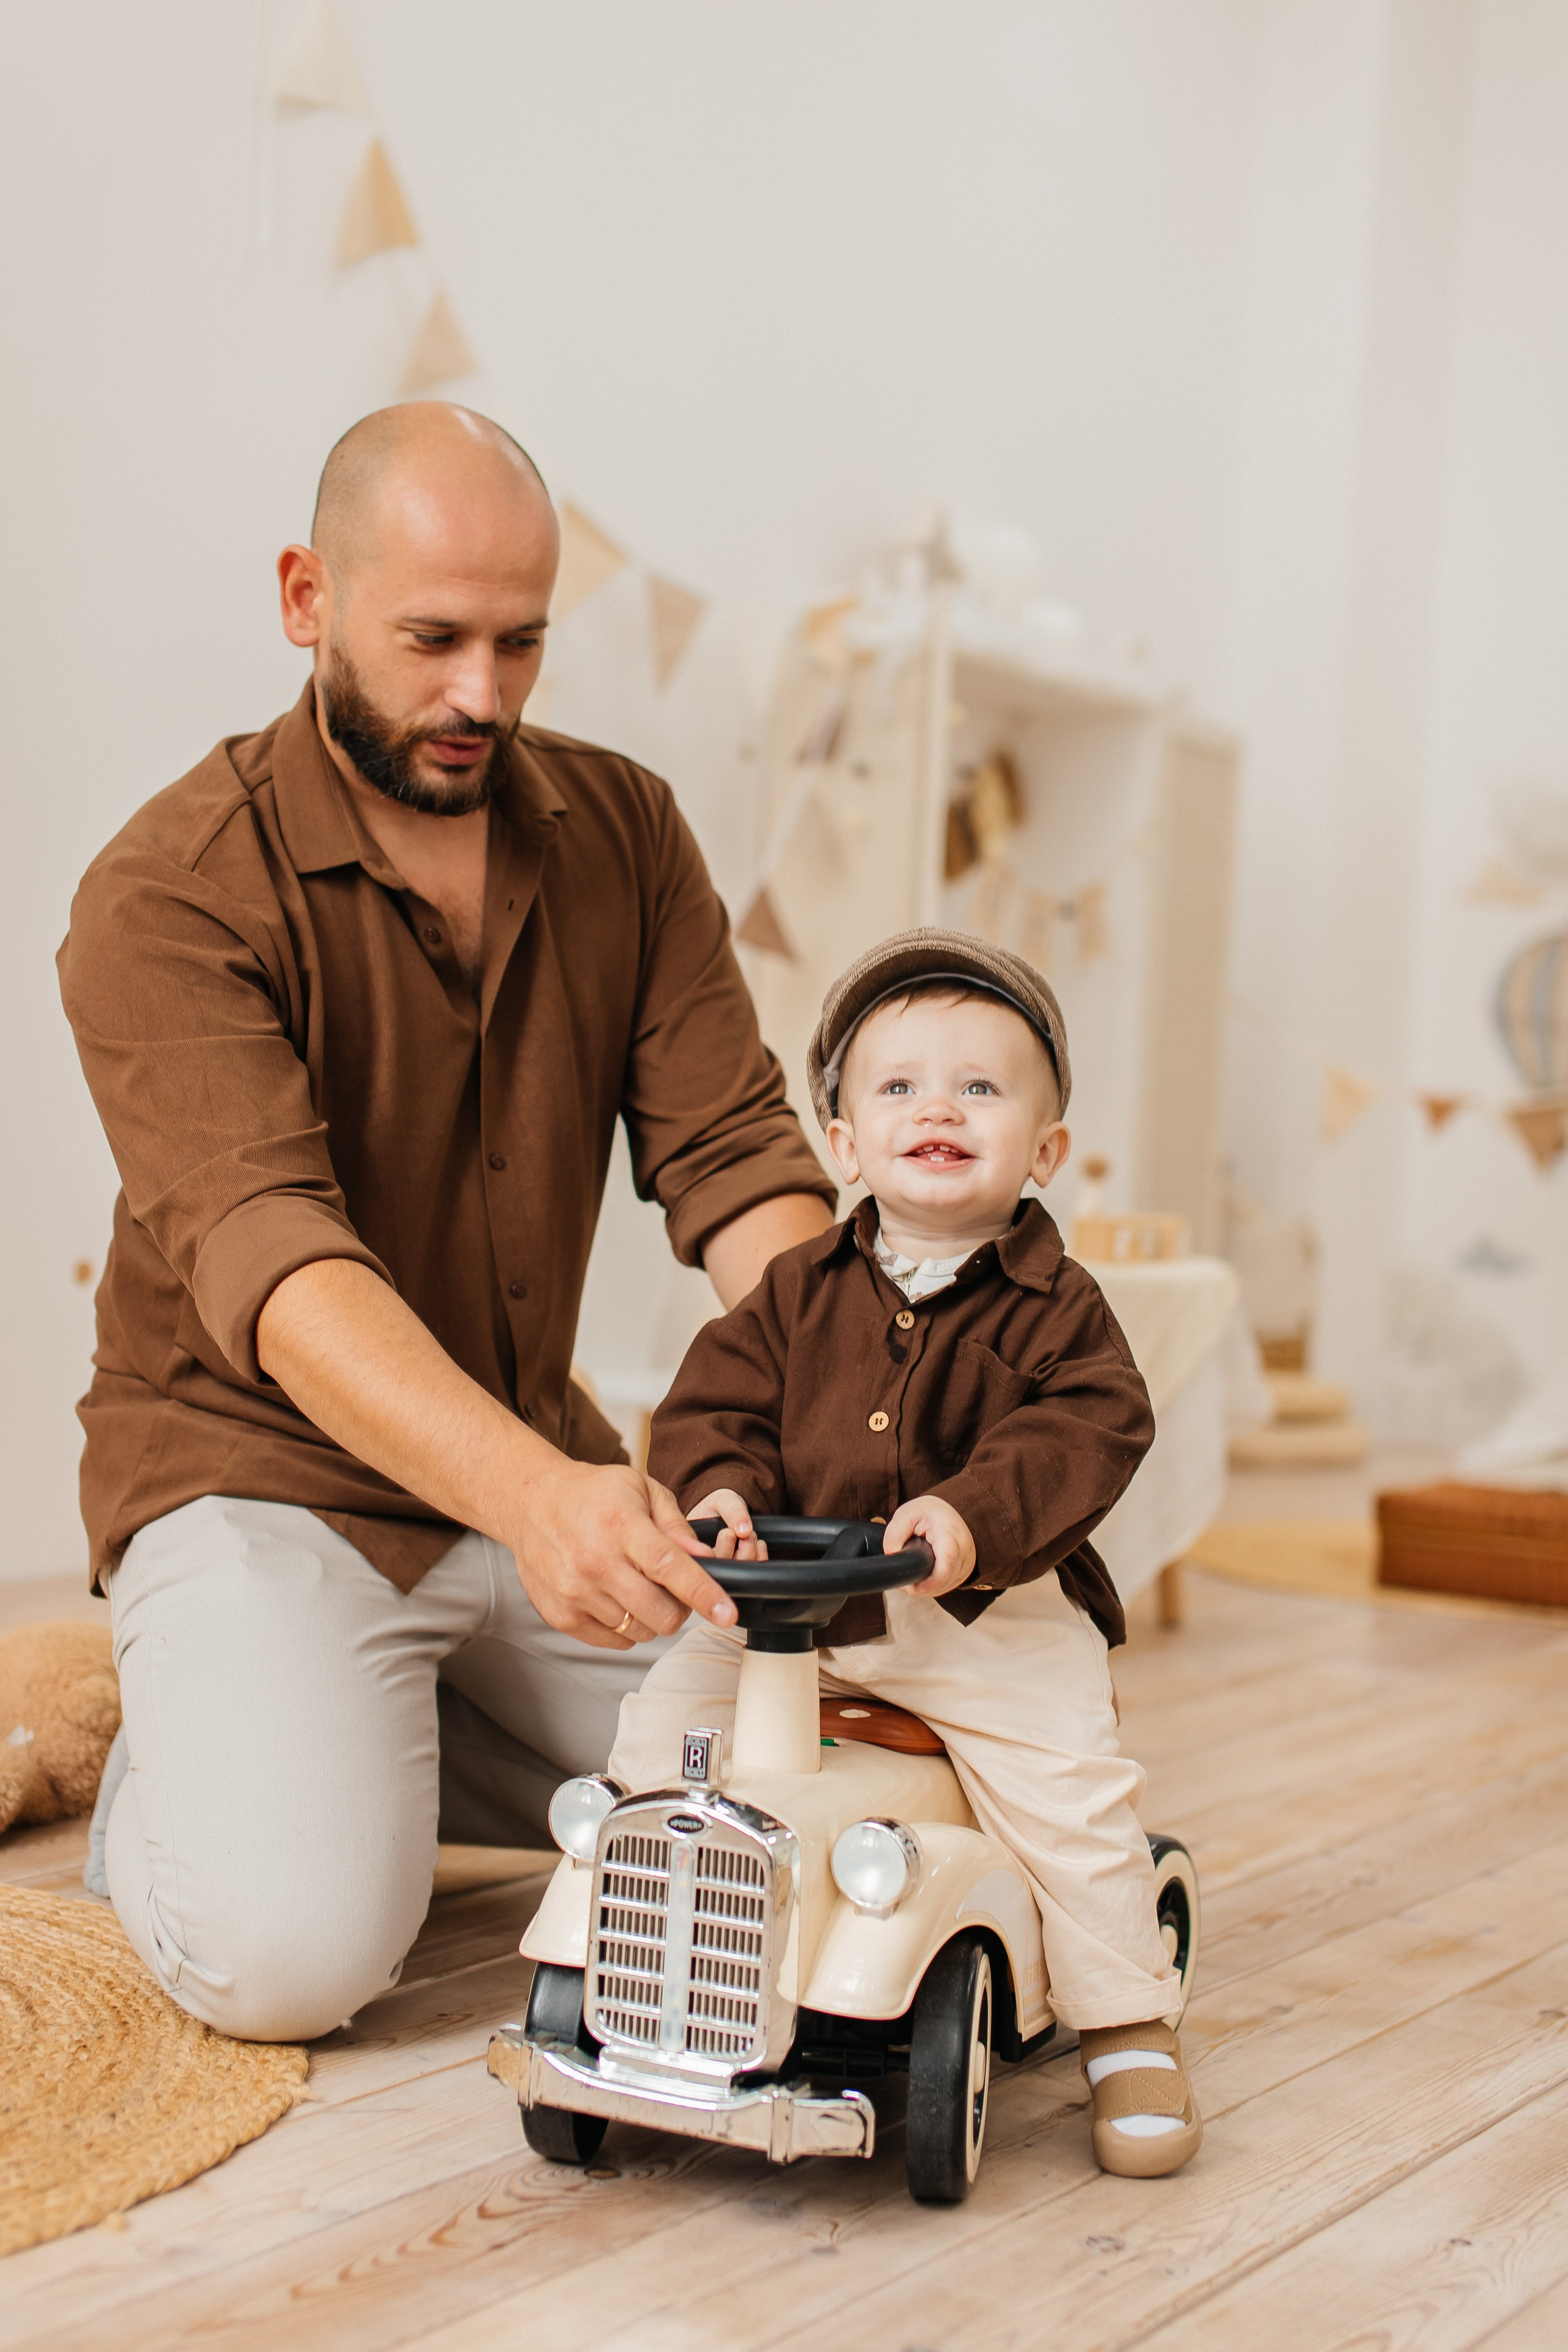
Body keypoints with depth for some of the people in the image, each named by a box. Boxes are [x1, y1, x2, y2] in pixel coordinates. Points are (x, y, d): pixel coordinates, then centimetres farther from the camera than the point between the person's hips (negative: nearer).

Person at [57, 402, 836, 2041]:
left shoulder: (624, 834, 0)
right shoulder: (167, 896, -17)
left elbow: (733, 1159, -7)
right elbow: (271, 1260, -31)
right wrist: (533, 1494, -47)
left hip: (536, 1464, 6)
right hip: (262, 1471, -5)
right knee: (292, 1946, -25)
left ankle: (397, 1736, 17)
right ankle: (179, 1767, 10)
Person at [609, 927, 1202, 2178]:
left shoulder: (1054, 1305, -1)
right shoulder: (800, 1289, 7)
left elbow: (1088, 1430, -14)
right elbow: (715, 1401, 5)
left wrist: (975, 1513, -31)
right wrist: (722, 1492, -18)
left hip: (993, 1610, -3)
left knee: (1068, 1783, -20)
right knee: (665, 1719, -8)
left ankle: (1129, 2027, 0)